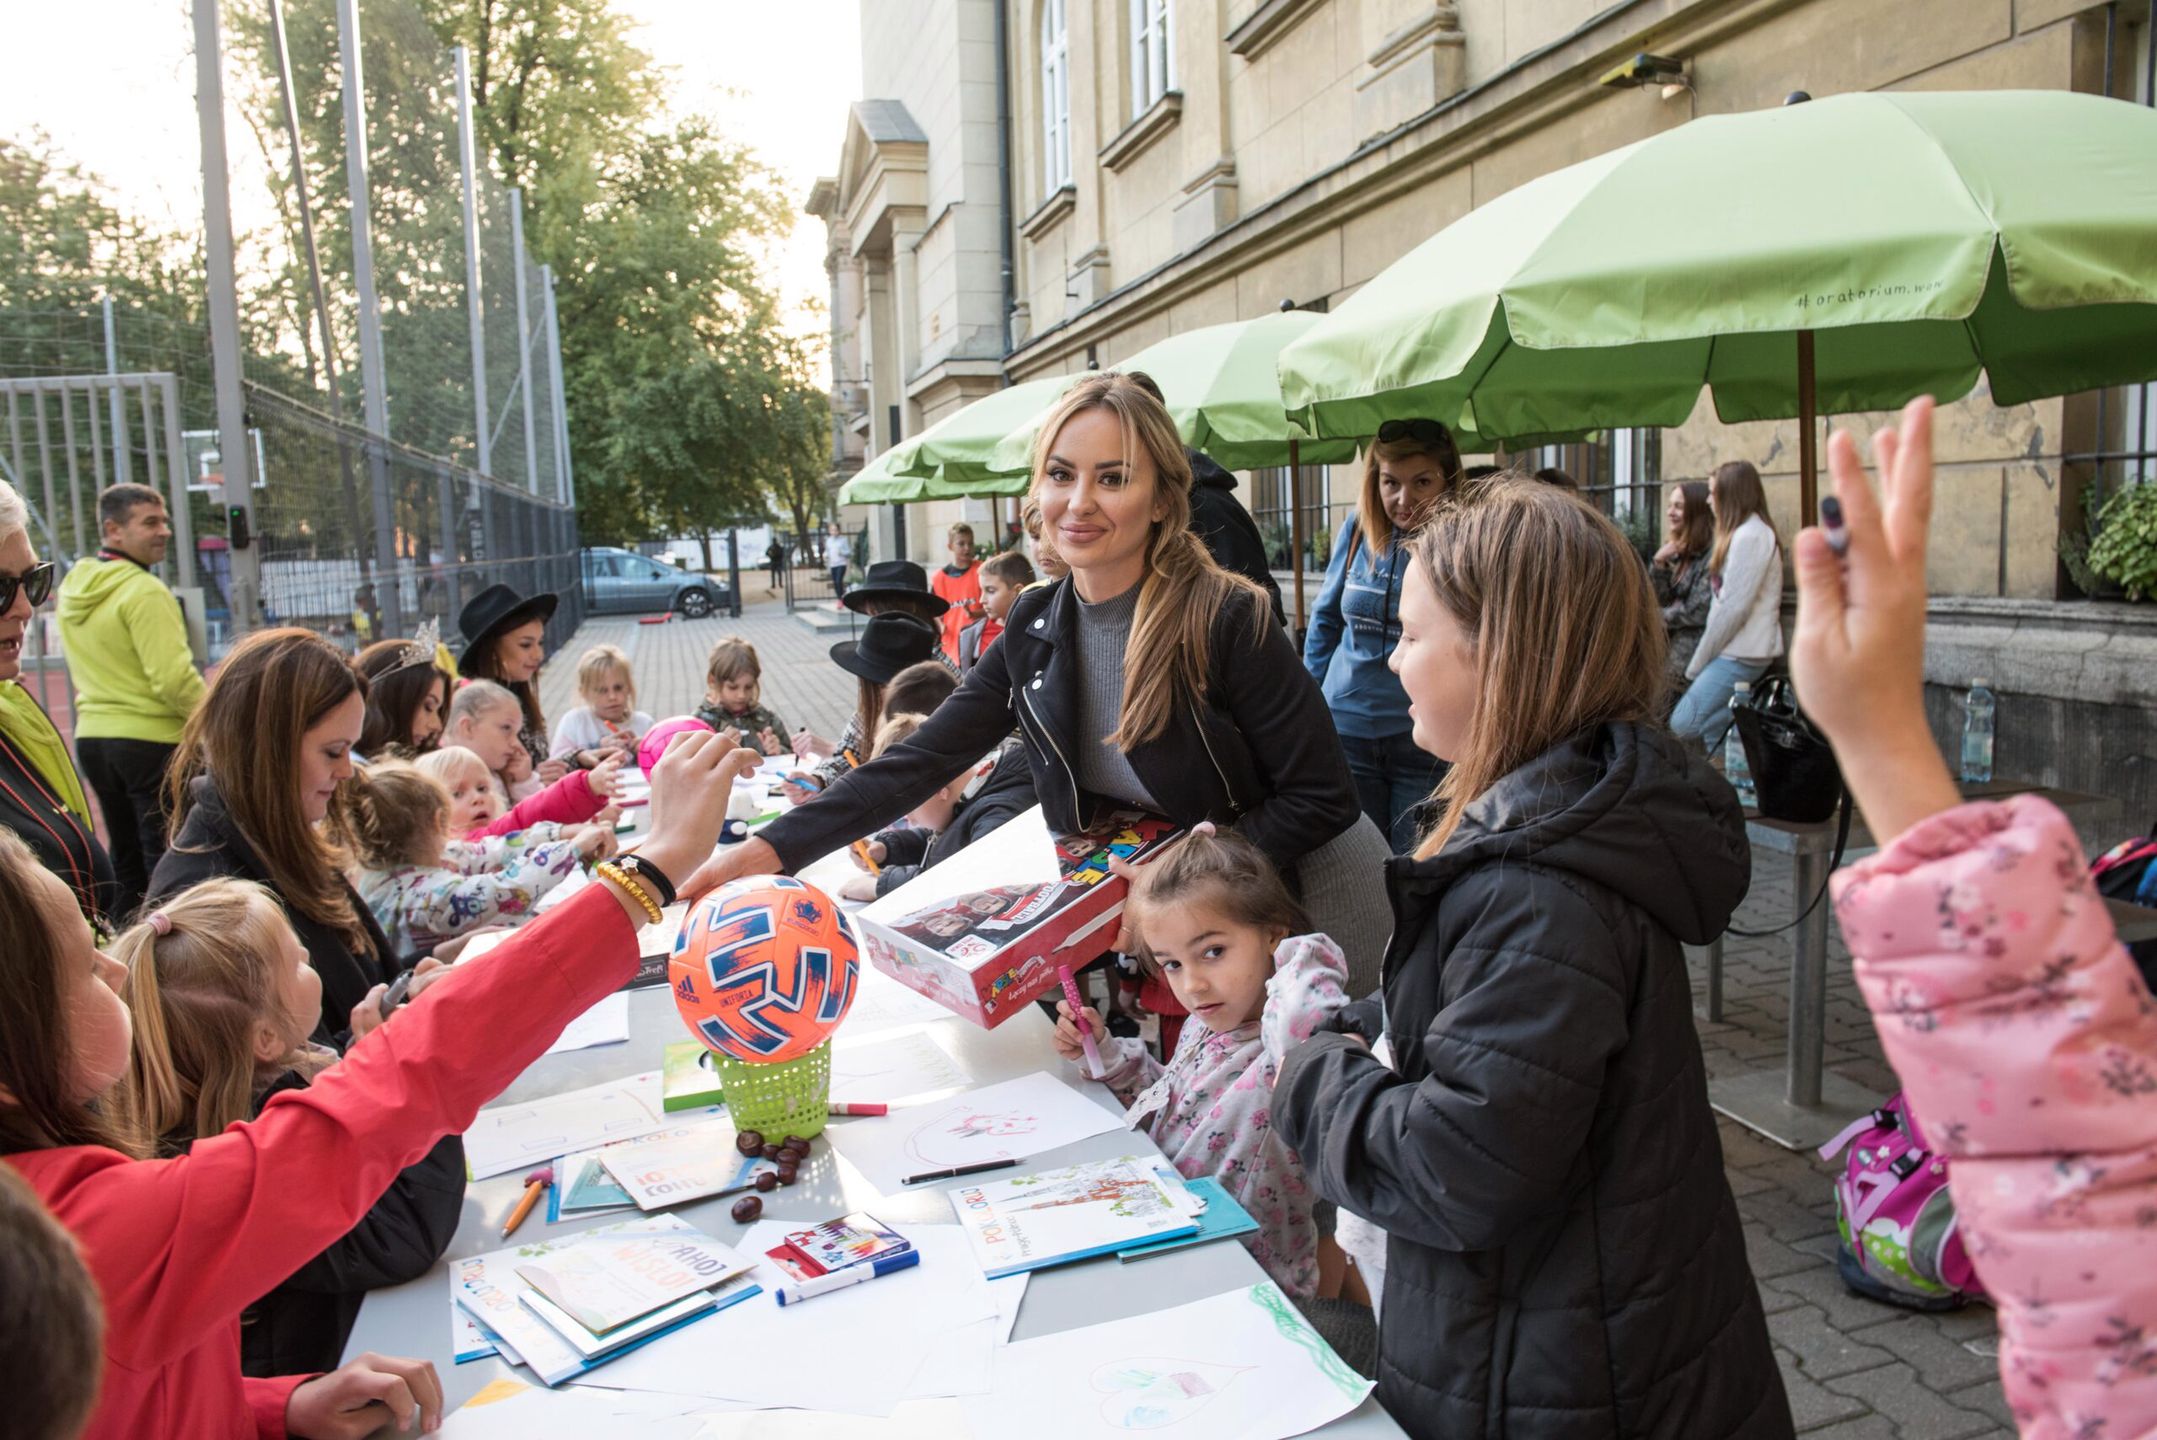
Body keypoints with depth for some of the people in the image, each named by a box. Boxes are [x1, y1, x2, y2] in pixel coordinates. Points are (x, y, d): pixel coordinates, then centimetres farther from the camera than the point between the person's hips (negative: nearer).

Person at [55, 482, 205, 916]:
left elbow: (88, 671, 17)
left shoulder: (73, 589, 11)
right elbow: (174, 680, -21)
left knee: (125, 862, 18)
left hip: (91, 736, 9)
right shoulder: (144, 591, -16)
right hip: (152, 740, -8)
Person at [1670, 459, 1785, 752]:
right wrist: (1702, 659, 12)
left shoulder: (1749, 536, -13)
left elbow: (1735, 607, -17)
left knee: (1683, 723, -14)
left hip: (1741, 655, -10)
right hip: (1738, 651, 10)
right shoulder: (1745, 533, 19)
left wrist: (1698, 662, -10)